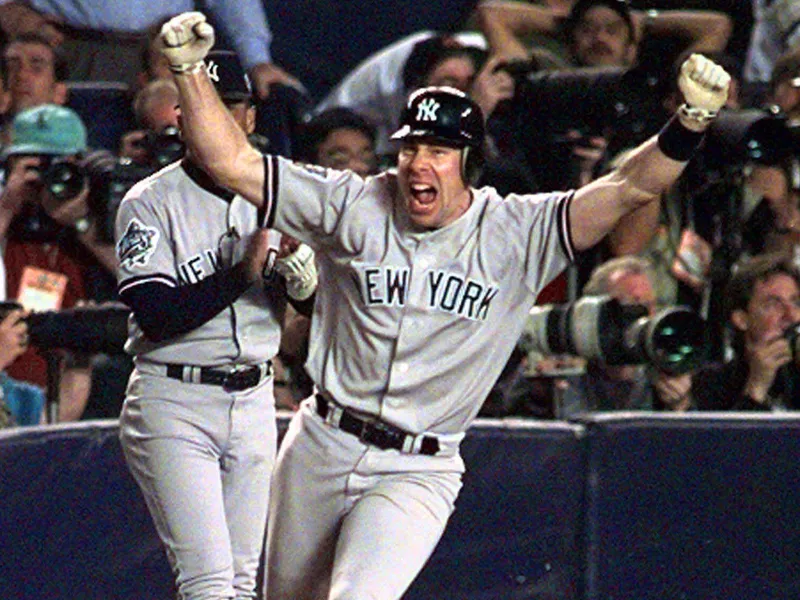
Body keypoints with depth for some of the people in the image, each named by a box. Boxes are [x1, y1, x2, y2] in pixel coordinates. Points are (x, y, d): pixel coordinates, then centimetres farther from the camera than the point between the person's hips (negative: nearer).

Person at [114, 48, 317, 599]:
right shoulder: (151, 203, -7)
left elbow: (315, 303, 4)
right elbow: (155, 316, -17)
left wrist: (298, 276, -19)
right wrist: (244, 273, -22)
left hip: (254, 402, 5)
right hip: (174, 407, -5)